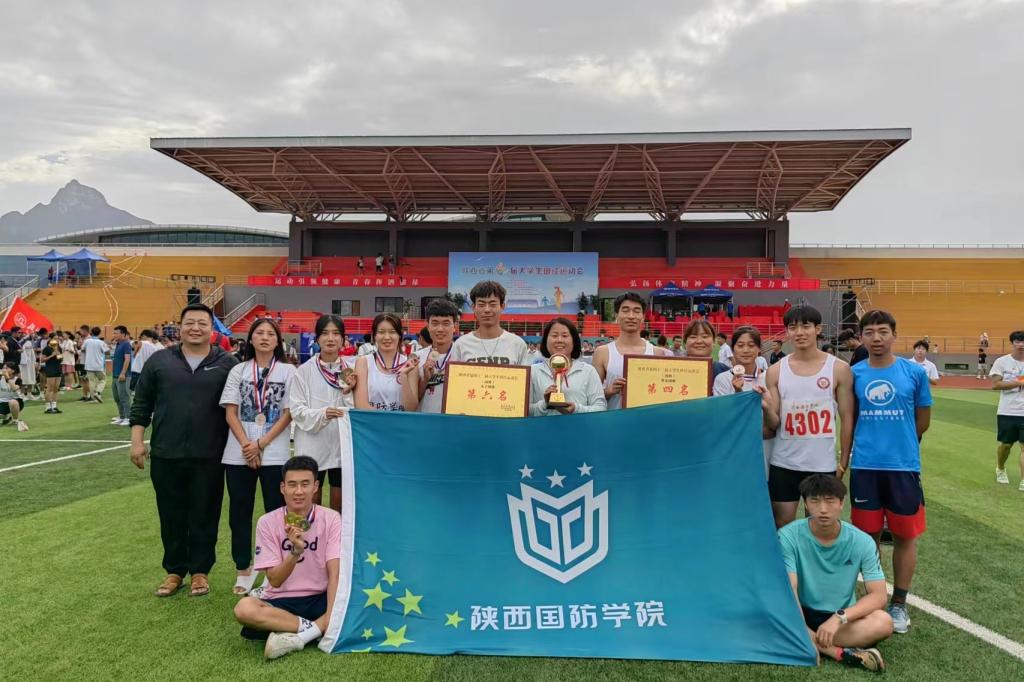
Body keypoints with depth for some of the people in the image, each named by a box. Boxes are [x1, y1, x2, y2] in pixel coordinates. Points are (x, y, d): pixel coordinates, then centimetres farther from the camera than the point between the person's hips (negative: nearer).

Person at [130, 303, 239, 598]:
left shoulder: (227, 364, 0)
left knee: (204, 516, 7)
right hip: (165, 455, 2)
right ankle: (174, 571, 26)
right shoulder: (159, 361, 4)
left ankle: (200, 571, 22)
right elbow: (141, 404, 8)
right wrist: (137, 441, 2)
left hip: (209, 457, -1)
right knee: (172, 517, 11)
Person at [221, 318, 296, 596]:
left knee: (276, 511, 1)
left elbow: (288, 414, -3)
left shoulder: (288, 371, 2)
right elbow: (230, 412, 3)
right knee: (239, 511, 8)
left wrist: (261, 444, -10)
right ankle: (243, 568, 20)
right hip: (238, 454, 2)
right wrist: (246, 445, -11)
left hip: (275, 453, -2)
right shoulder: (238, 371, 8)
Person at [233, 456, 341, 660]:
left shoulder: (331, 518, -6)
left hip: (320, 600, 0)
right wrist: (295, 551, -26)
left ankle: (296, 637, -25)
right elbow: (275, 580, -8)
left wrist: (332, 616, -28)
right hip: (281, 603, 0)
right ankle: (316, 628, -23)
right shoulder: (267, 522, -5)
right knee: (244, 608, -31)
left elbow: (334, 573, -13)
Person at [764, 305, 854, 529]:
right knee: (782, 528, 8)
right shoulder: (776, 371, 3)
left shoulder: (839, 369, -1)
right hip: (784, 464, 1)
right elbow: (774, 423, 4)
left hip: (823, 465, -1)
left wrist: (844, 461, 1)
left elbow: (847, 418, 3)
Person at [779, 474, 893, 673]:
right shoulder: (788, 536, -16)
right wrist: (803, 632, -34)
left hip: (843, 619, 1)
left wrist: (840, 617, -30)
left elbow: (878, 596, -14)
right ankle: (841, 653, -28)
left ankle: (812, 645, -26)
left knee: (883, 622, -29)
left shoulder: (862, 541, -11)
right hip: (802, 615, -1)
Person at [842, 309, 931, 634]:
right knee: (867, 535, 10)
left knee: (905, 536, 7)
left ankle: (899, 604, 22)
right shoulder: (854, 374, 1)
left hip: (904, 465, -1)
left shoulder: (914, 372, -3)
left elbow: (922, 421, 7)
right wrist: (845, 455, 7)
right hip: (864, 466, 1)